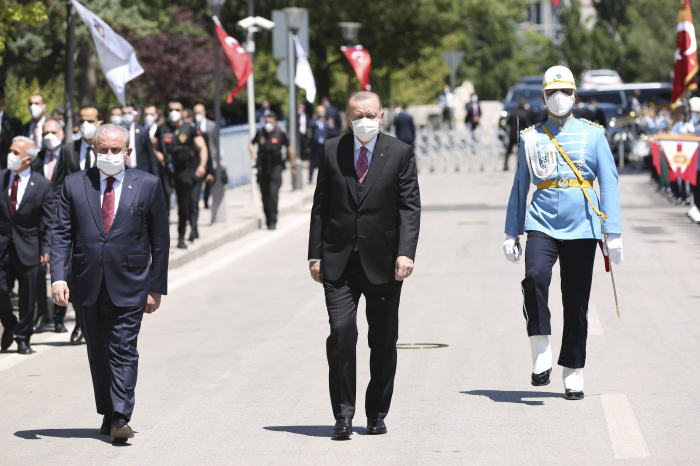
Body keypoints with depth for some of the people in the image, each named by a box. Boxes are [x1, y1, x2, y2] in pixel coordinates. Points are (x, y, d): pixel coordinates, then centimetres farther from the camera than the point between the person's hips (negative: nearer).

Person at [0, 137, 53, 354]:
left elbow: (48, 221, -1)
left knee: (27, 296, 4)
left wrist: (46, 249, -6)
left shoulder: (42, 185, -3)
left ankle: (23, 339, 17)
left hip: (28, 247, -1)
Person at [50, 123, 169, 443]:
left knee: (124, 351, -10)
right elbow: (62, 234, 2)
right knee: (99, 353, 11)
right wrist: (58, 277, -11)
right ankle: (108, 414, 24)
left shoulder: (147, 185, 1)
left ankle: (121, 419, -13)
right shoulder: (75, 185, 5)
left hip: (128, 287, -3)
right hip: (89, 285, 3)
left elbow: (160, 240, 4)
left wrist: (156, 287, 1)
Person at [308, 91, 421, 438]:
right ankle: (343, 414, -7)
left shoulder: (400, 153, 1)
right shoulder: (332, 152, 6)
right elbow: (320, 205, 9)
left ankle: (377, 414, 18)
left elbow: (409, 207, -4)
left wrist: (406, 252, -16)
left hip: (382, 263, 0)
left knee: (383, 341, 5)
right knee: (341, 332, -12)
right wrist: (315, 255, 3)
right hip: (339, 262, 0)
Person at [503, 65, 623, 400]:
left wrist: (614, 234, -3)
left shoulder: (592, 134, 5)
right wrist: (511, 234, 11)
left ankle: (573, 374, 14)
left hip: (581, 226, 0)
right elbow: (520, 187, 15)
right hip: (542, 223, 0)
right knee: (535, 277, -26)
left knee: (576, 302, 3)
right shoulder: (530, 137, 9)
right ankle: (541, 354, -14)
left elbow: (609, 184, 4)